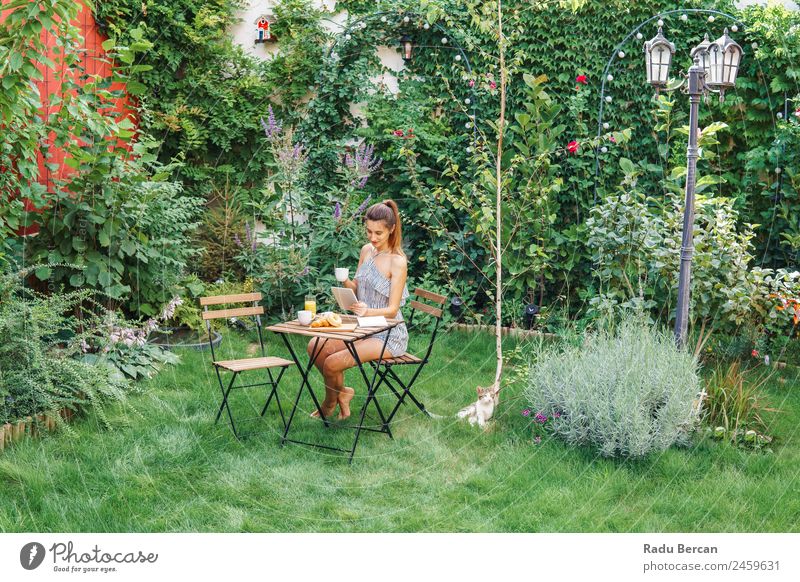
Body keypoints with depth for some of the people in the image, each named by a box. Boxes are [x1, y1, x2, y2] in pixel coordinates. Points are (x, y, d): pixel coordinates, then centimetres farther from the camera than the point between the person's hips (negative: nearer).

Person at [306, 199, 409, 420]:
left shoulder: (397, 261, -16)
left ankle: (330, 403, 11)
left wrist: (368, 311, -37)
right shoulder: (367, 250, 5)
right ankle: (342, 392, 11)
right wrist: (346, 282, -11)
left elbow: (392, 310, -17)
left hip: (388, 335, -7)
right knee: (315, 347, -11)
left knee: (332, 363, -21)